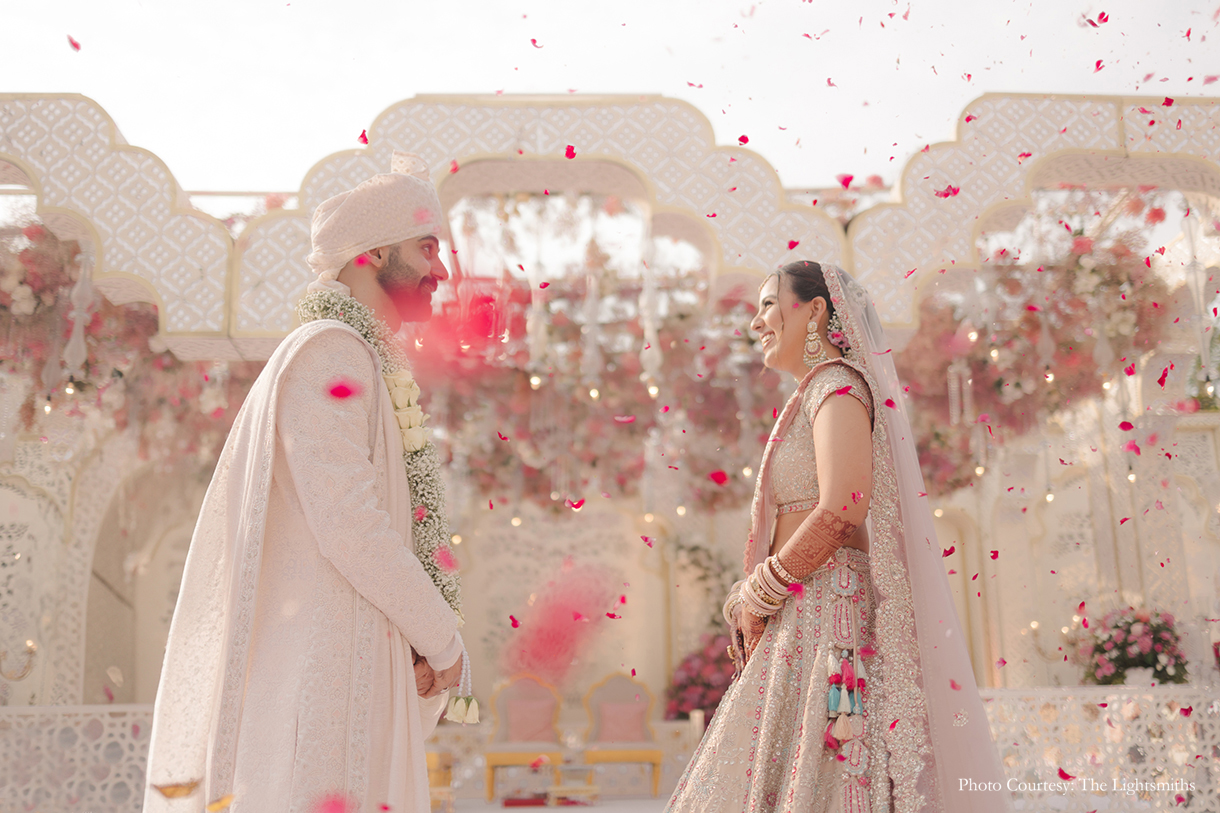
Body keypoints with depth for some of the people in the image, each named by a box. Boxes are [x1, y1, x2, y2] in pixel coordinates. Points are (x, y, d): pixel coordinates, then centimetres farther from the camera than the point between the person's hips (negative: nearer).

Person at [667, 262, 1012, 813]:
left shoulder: (838, 384, -6)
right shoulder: (816, 394, 23)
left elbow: (841, 509, -20)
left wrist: (758, 592, -11)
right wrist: (756, 596, 10)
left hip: (827, 605, -9)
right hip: (808, 616, 9)